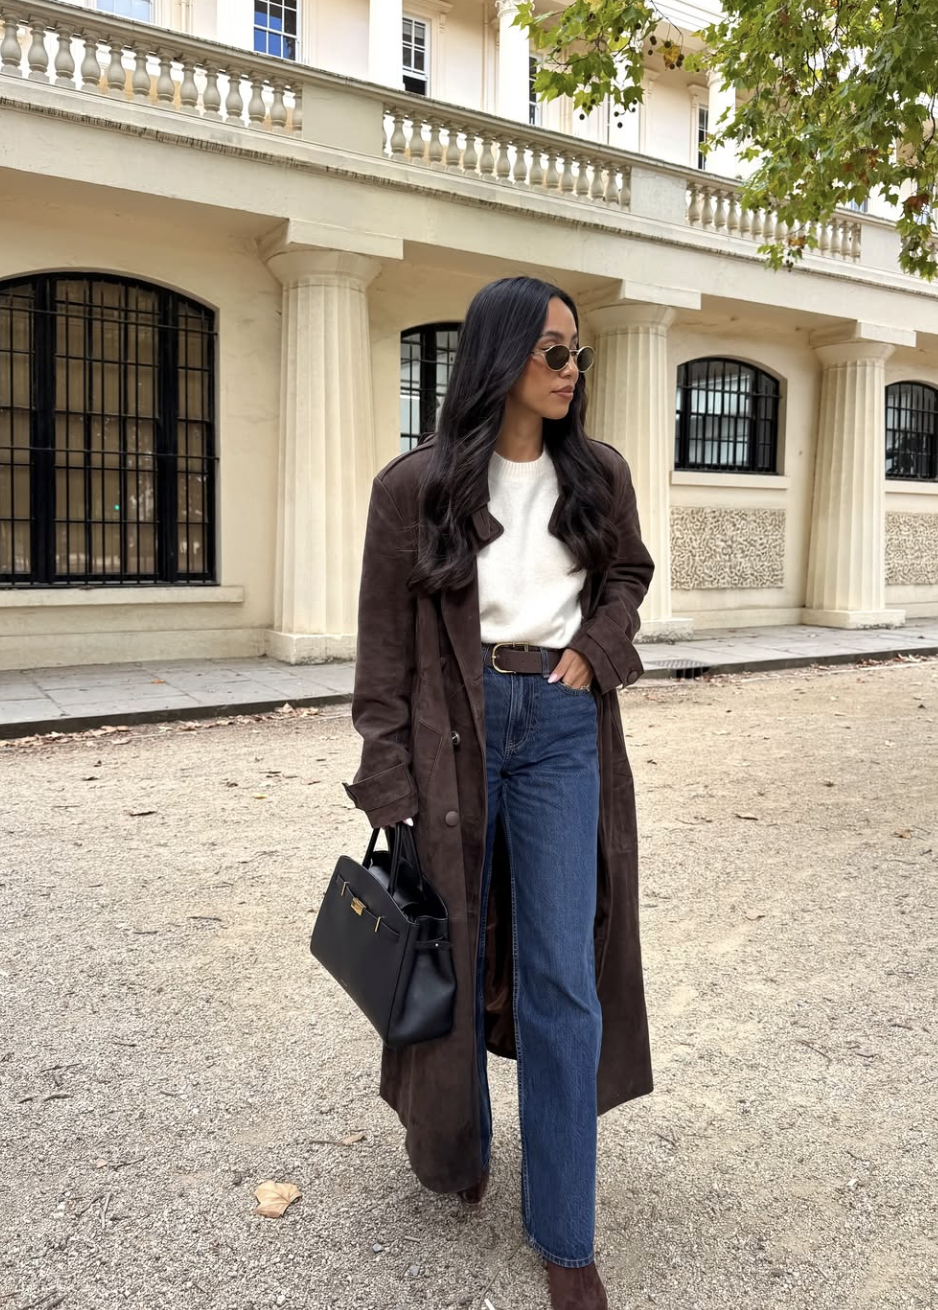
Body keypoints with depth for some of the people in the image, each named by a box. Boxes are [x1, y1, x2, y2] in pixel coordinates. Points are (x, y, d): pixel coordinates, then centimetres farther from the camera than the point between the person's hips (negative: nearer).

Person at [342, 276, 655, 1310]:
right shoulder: (415, 484, -4)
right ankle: (455, 1147, 42)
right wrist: (388, 777, -7)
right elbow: (386, 641, -3)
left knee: (563, 975, 2)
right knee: (455, 950, 13)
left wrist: (594, 649, -1)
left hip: (561, 727, 2)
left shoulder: (598, 475, 4)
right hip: (454, 730, -1)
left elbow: (629, 573, 20)